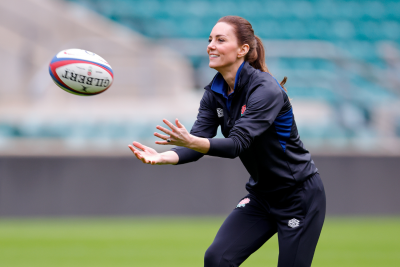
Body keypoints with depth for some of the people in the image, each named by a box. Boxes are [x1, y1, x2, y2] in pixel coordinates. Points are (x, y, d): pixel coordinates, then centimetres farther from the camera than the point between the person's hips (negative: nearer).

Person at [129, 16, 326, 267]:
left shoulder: (266, 90, -24)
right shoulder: (214, 93, -2)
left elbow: (238, 143, -35)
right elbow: (198, 144, -12)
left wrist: (191, 141, -50)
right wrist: (163, 157, -32)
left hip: (299, 196, -7)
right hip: (261, 196, 7)